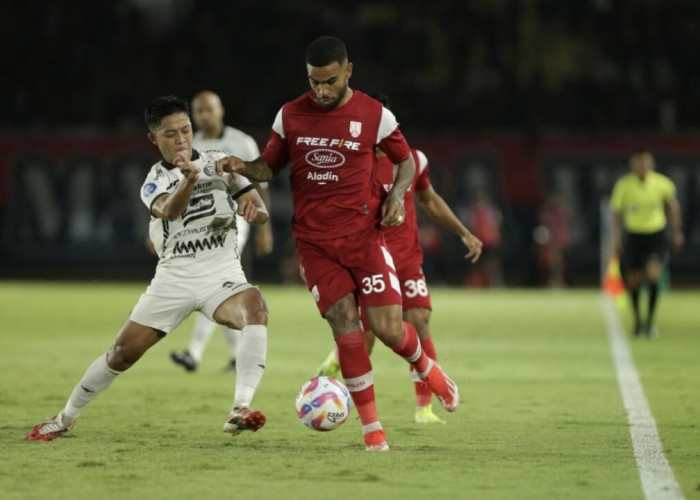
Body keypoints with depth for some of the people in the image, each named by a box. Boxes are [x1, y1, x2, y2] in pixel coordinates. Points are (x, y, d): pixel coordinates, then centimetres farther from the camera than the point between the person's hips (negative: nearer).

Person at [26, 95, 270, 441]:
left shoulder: (219, 163, 4)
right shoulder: (153, 182, 3)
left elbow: (262, 214, 6)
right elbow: (169, 210, -23)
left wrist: (253, 209, -20)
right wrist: (189, 180, -44)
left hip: (221, 272, -1)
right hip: (173, 278, 1)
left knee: (255, 308, -34)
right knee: (123, 352, 0)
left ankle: (240, 409, -39)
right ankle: (66, 418, 21)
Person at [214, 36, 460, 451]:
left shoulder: (374, 116, -2)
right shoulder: (290, 115, 2)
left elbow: (407, 161, 11)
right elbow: (271, 165, 13)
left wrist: (397, 195, -8)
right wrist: (243, 167, -8)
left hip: (363, 234, -1)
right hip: (314, 241, 1)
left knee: (388, 328, -10)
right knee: (345, 325, -10)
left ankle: (425, 367, 26)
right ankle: (371, 426, 1)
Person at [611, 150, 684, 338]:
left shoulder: (662, 183, -11)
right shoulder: (624, 185, -12)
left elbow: (673, 205, 8)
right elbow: (616, 212, 1)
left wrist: (677, 231, 11)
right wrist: (616, 238, -4)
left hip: (656, 235, -1)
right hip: (633, 236, 1)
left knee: (653, 275, -21)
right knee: (633, 282, 5)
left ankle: (650, 322, -8)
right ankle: (637, 320, 31)